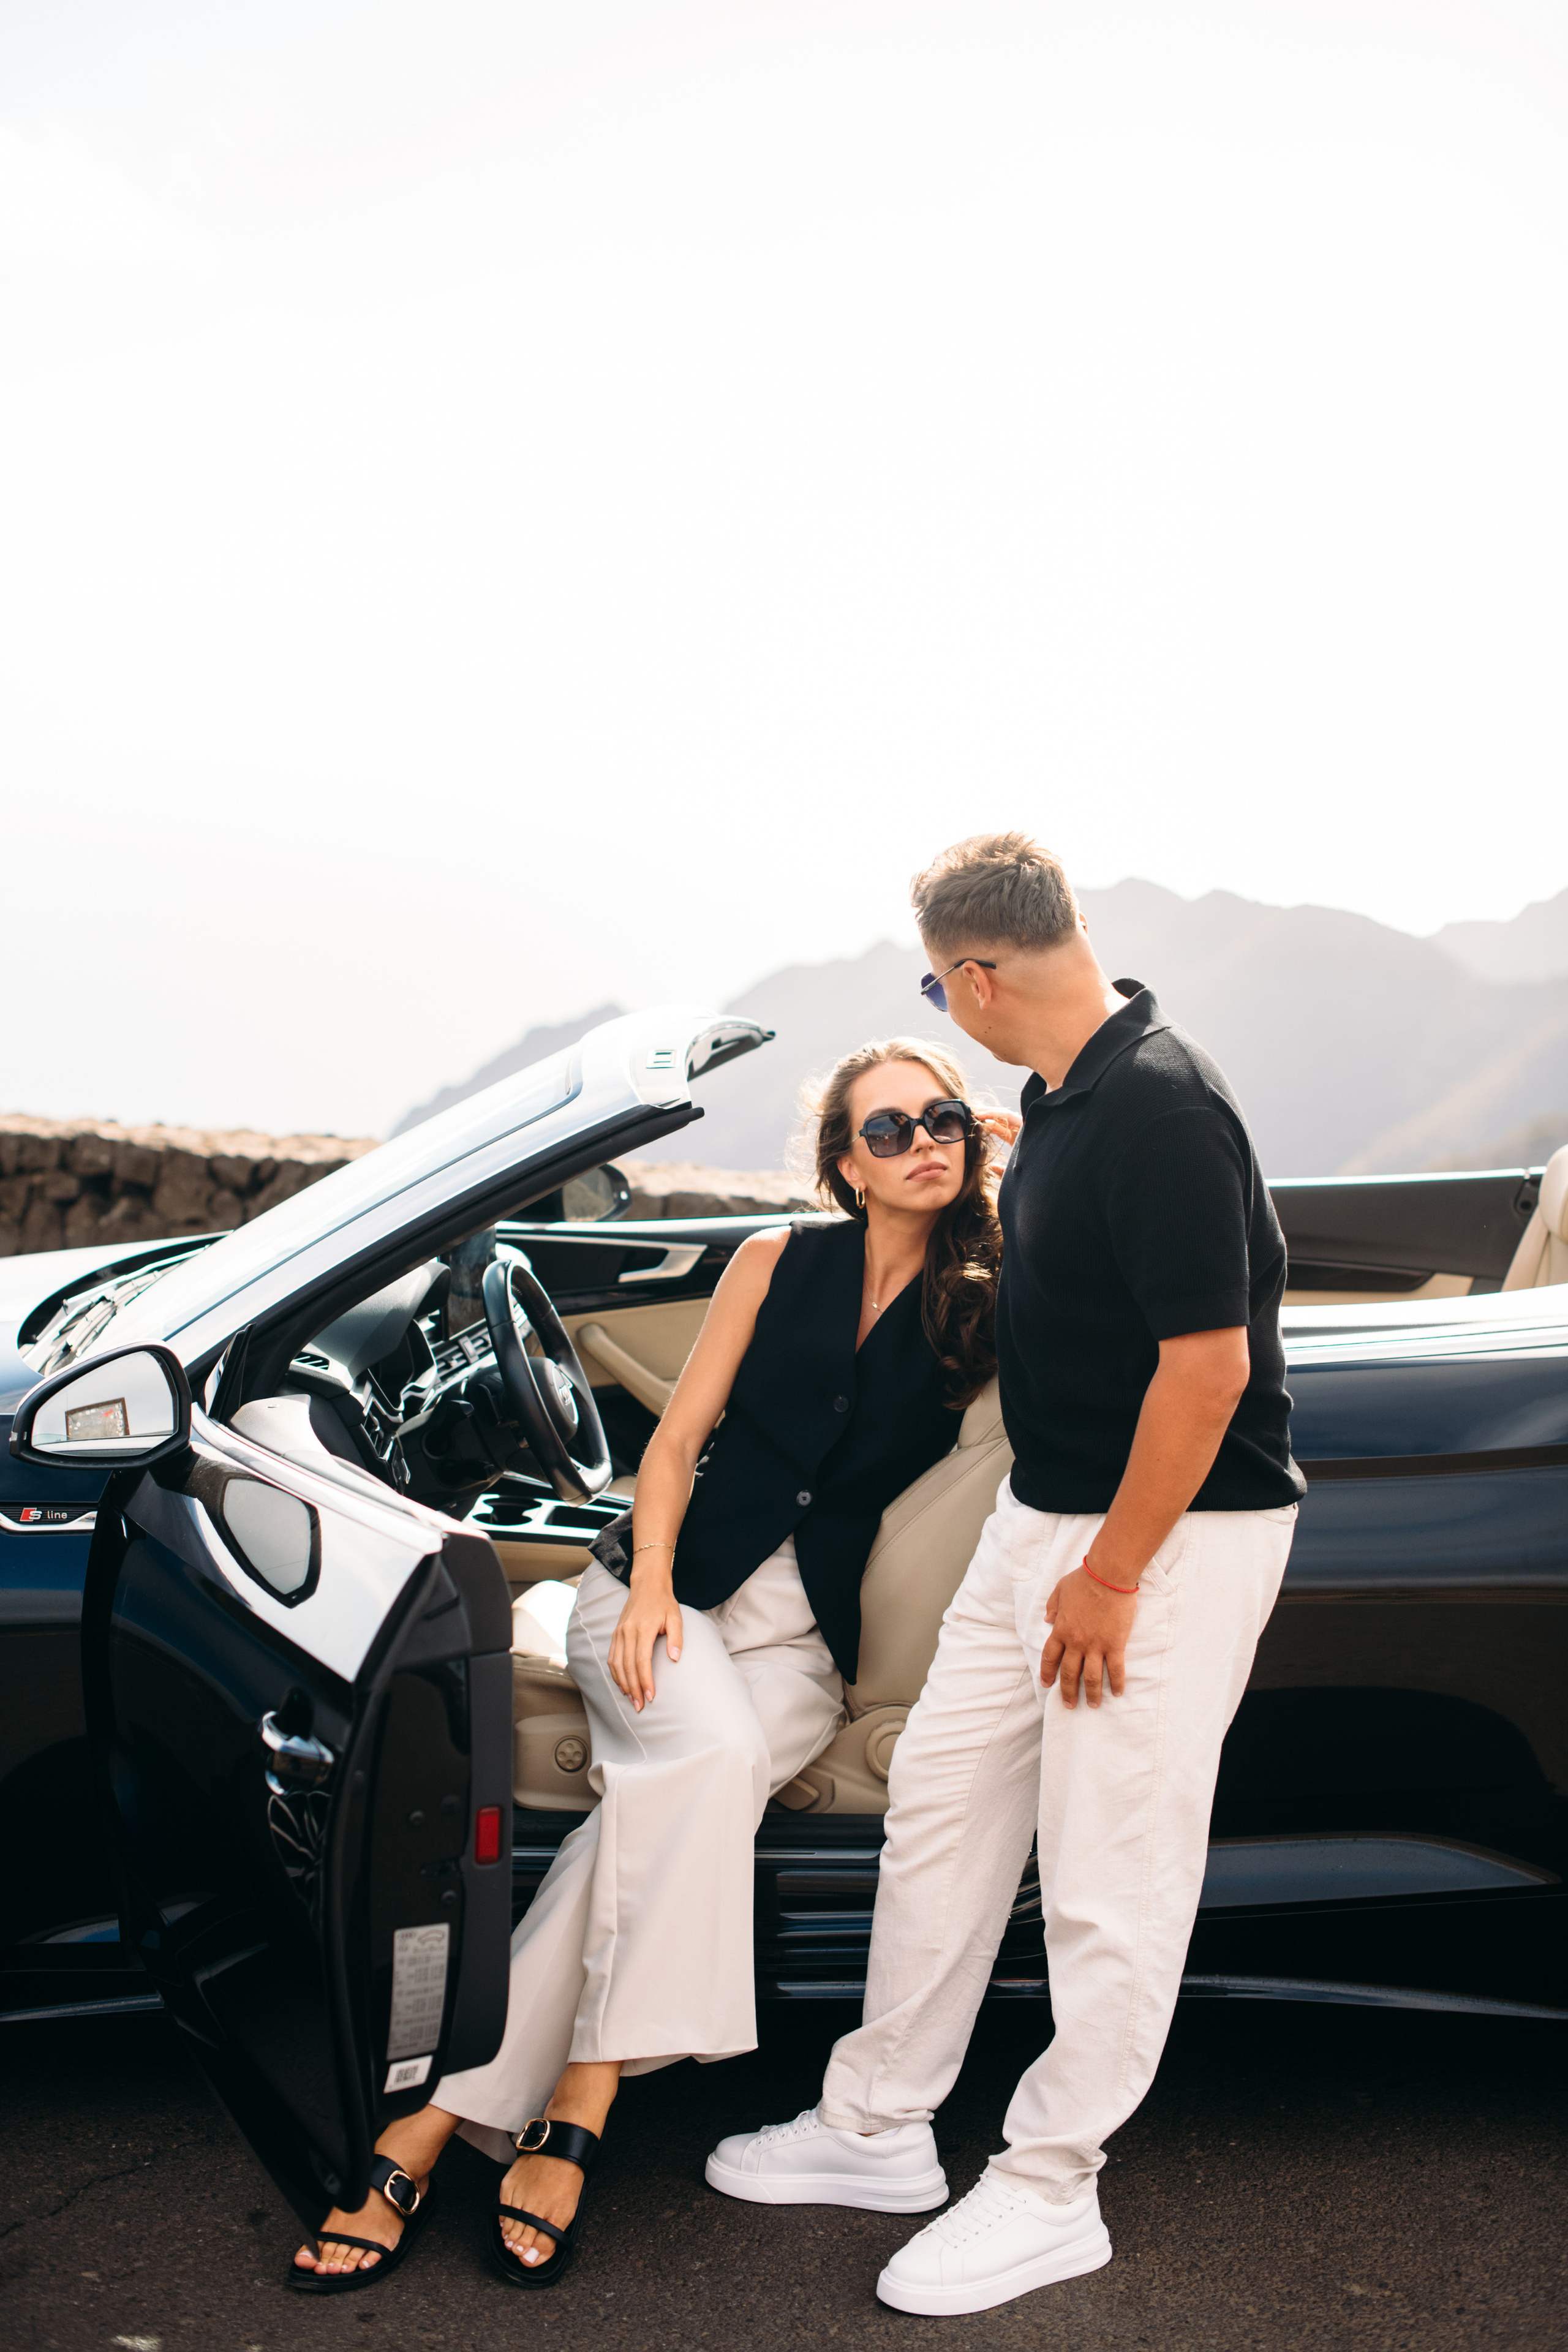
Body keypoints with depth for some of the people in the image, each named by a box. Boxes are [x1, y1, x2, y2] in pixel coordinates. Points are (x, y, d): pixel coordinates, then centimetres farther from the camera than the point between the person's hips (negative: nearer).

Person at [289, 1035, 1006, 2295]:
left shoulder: (981, 1313, 7)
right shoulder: (780, 1263, 6)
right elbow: (677, 1439, 5)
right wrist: (650, 1584, -10)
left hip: (808, 1640, 1)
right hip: (680, 1589, 0)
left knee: (662, 1805, -29)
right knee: (710, 1750, -33)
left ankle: (439, 2116, -25)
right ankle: (573, 2115, -29)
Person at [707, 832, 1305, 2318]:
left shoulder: (1161, 1111, -24)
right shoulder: (1058, 1094, 4)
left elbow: (1208, 1362, -25)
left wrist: (1110, 1579, -20)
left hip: (1175, 1530, -10)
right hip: (1043, 1509, 10)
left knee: (1111, 1876, 4)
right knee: (941, 1793, 15)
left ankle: (1048, 2192, 22)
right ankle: (877, 2126, 30)